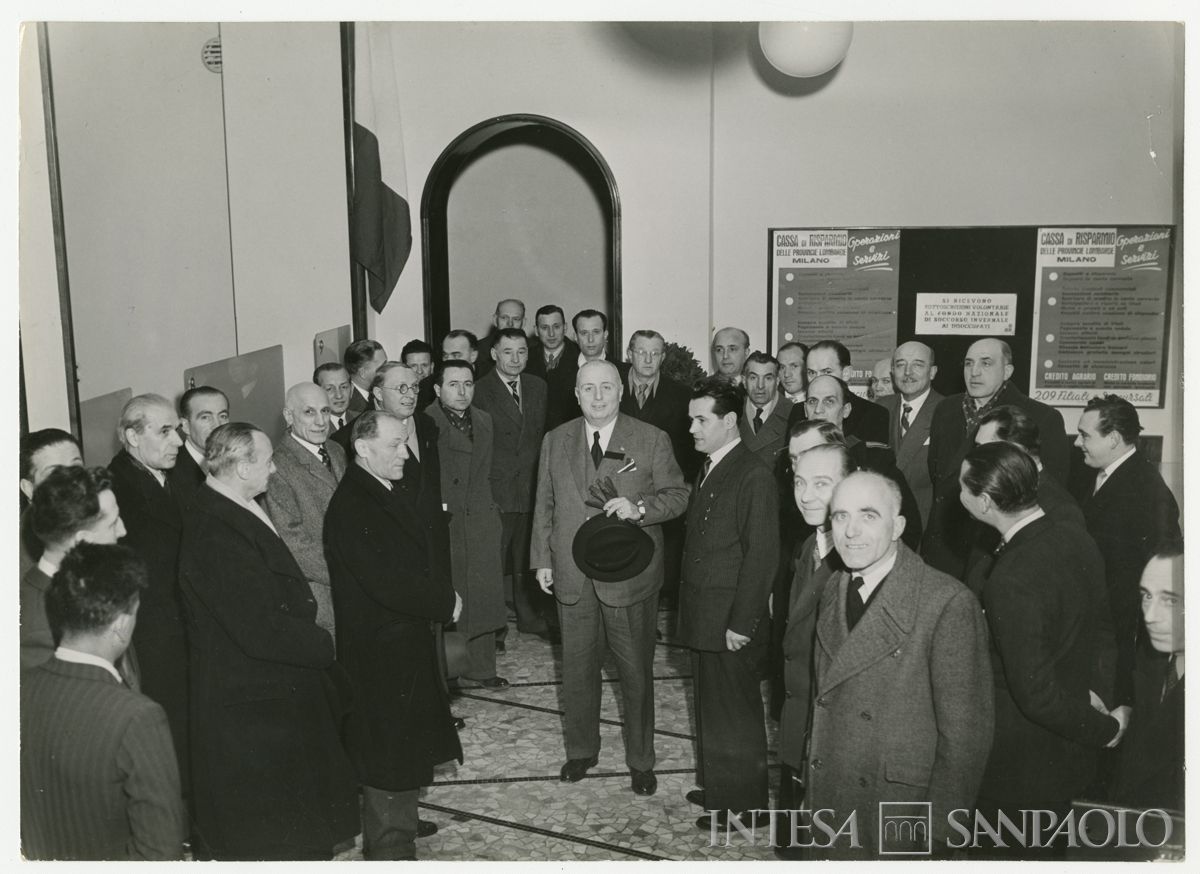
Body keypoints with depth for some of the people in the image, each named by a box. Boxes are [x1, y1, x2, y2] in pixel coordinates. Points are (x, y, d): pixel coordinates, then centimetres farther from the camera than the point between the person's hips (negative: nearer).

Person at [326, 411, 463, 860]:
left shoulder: (397, 495, 8)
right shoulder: (350, 508, -22)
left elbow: (432, 550, 11)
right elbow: (387, 585, -27)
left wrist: (442, 594, -7)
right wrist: (445, 603, -16)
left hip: (411, 641, 9)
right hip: (380, 650, -9)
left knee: (408, 744, 22)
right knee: (388, 753, 3)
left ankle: (396, 821, 39)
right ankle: (390, 844, 18)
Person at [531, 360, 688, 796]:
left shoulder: (652, 440, -4)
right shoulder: (555, 441, 6)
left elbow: (677, 494, -2)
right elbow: (544, 505, 11)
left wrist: (640, 508, -20)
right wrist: (542, 559, 6)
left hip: (630, 575, -3)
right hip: (572, 576, 3)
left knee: (636, 670, 8)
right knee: (577, 667, 14)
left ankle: (641, 761, 26)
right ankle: (581, 750, 34)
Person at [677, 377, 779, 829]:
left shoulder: (754, 476, -16)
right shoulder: (708, 470, 11)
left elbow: (761, 555, -19)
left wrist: (742, 623, -19)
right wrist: (690, 612, 10)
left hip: (731, 624, -8)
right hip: (703, 619, 8)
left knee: (735, 711, 5)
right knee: (709, 704, 19)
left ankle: (743, 803, 21)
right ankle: (715, 785, 35)